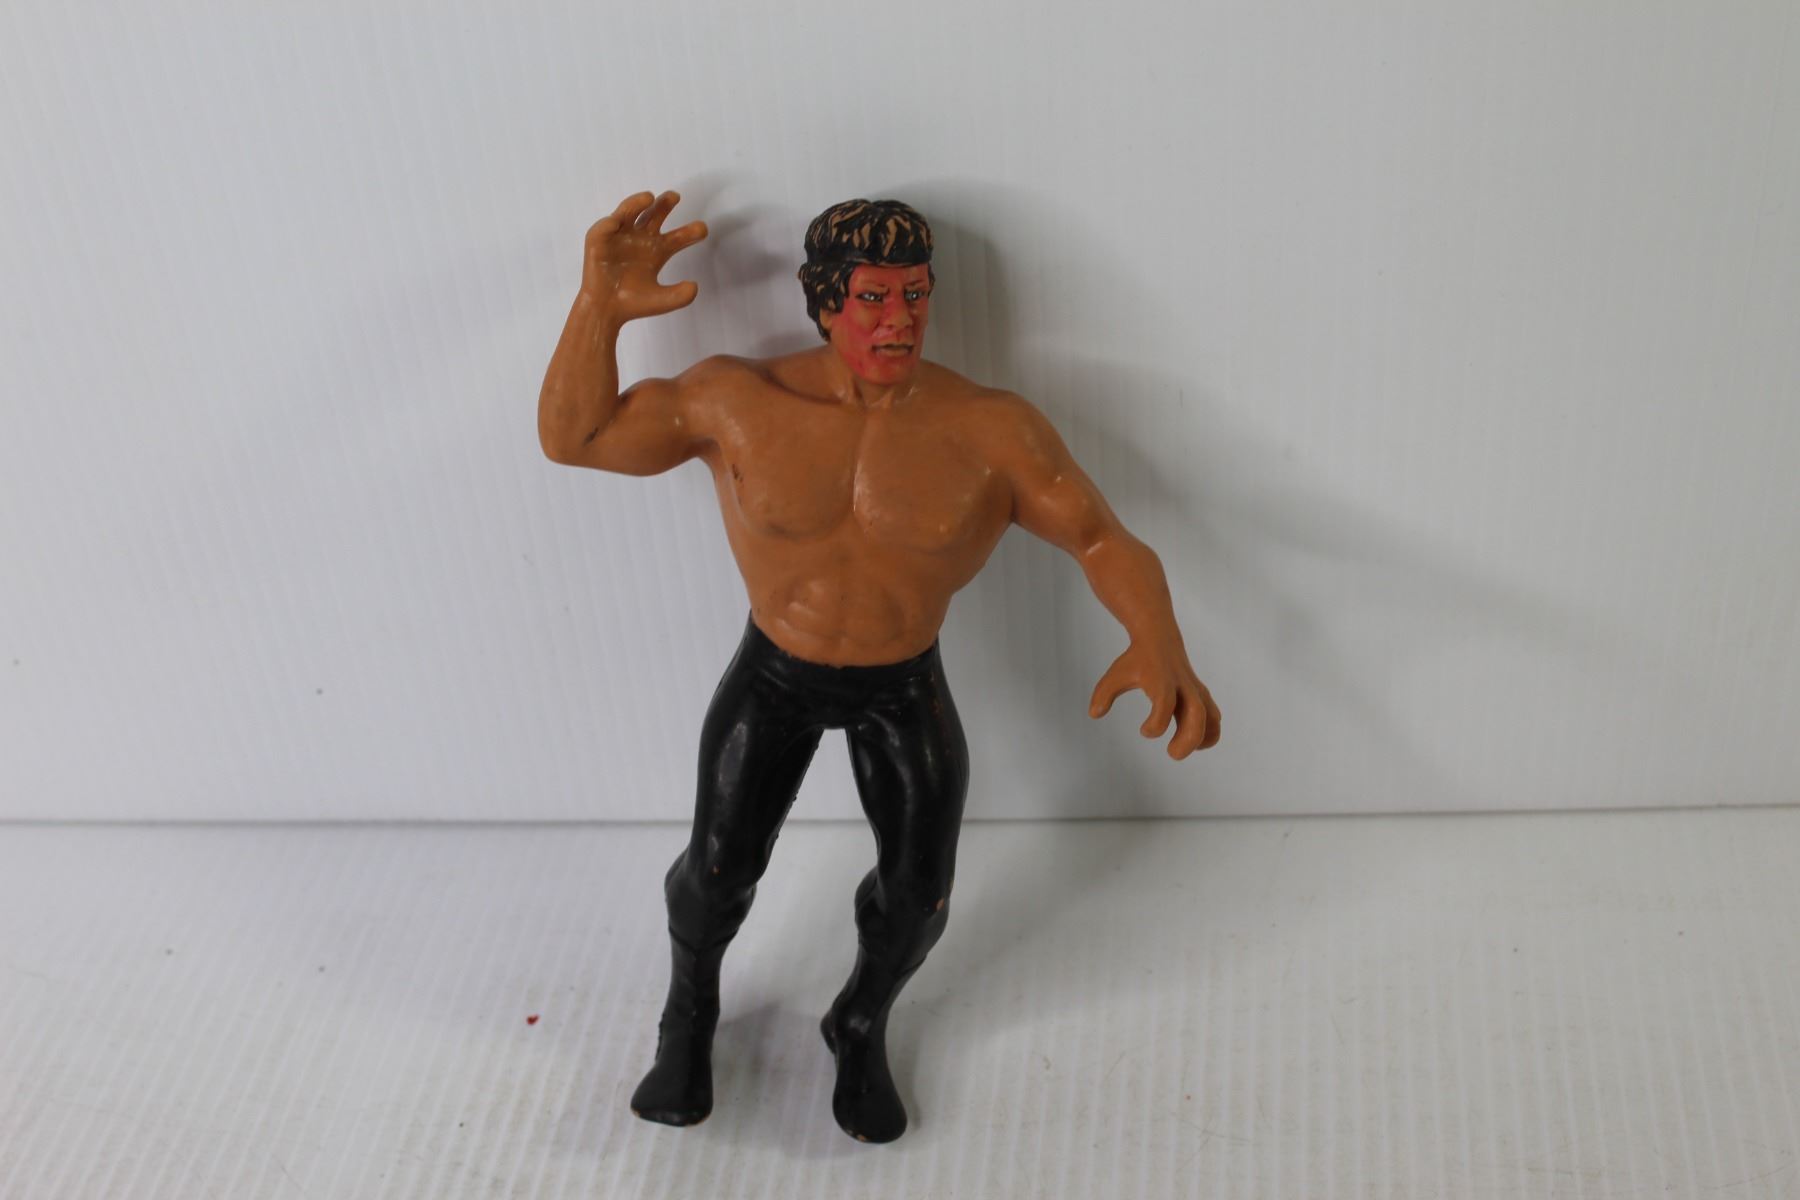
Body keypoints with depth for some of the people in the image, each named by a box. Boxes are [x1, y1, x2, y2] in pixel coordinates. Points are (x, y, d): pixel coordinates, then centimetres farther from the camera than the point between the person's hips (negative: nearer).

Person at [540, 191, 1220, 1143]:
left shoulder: (988, 428, -20)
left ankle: (861, 1026, 31)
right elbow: (573, 436, -11)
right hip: (773, 675, 0)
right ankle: (689, 1011, 27)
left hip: (904, 688, 0)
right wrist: (600, 304, -25)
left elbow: (1105, 541, -22)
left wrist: (1159, 646, -43)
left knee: (918, 891, -3)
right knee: (719, 865, -8)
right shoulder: (739, 400, -17)